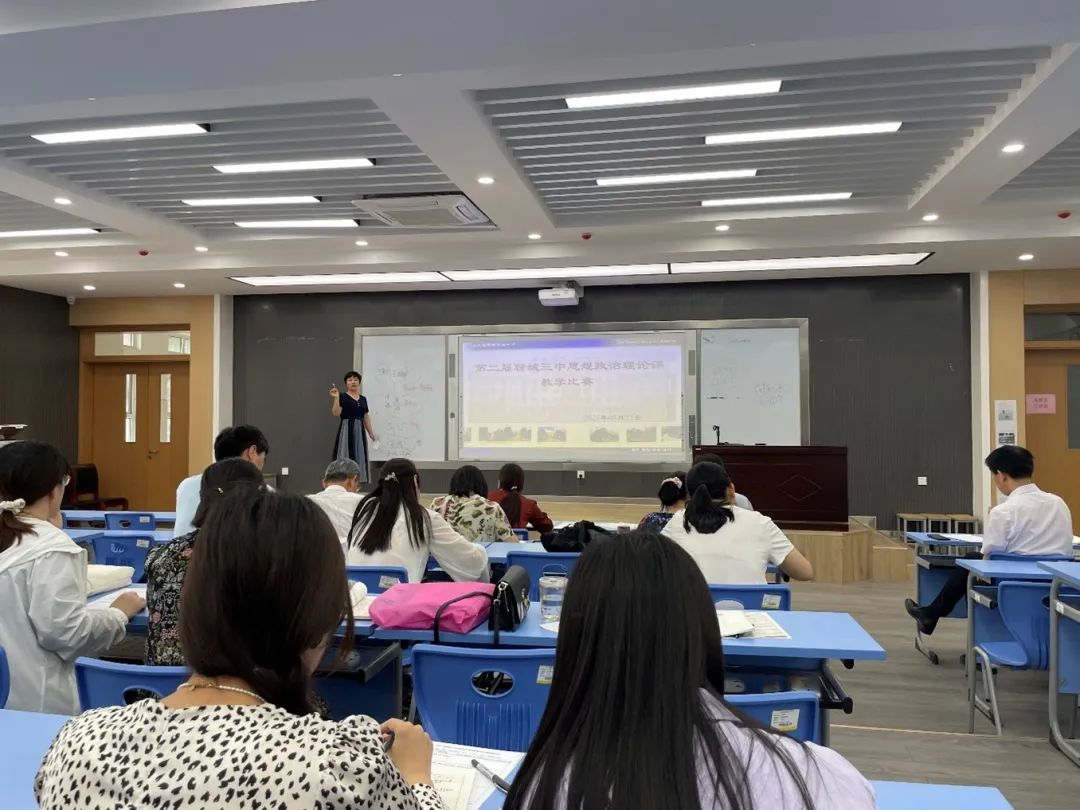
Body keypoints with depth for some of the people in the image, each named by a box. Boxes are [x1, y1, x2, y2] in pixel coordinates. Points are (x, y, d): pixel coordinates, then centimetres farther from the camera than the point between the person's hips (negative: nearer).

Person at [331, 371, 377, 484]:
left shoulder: (363, 399, 14)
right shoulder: (342, 397, -1)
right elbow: (336, 413, -13)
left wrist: (371, 433, 13)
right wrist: (336, 398, -22)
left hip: (360, 431, 5)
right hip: (346, 430, -5)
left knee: (358, 457, 5)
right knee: (345, 458, -8)